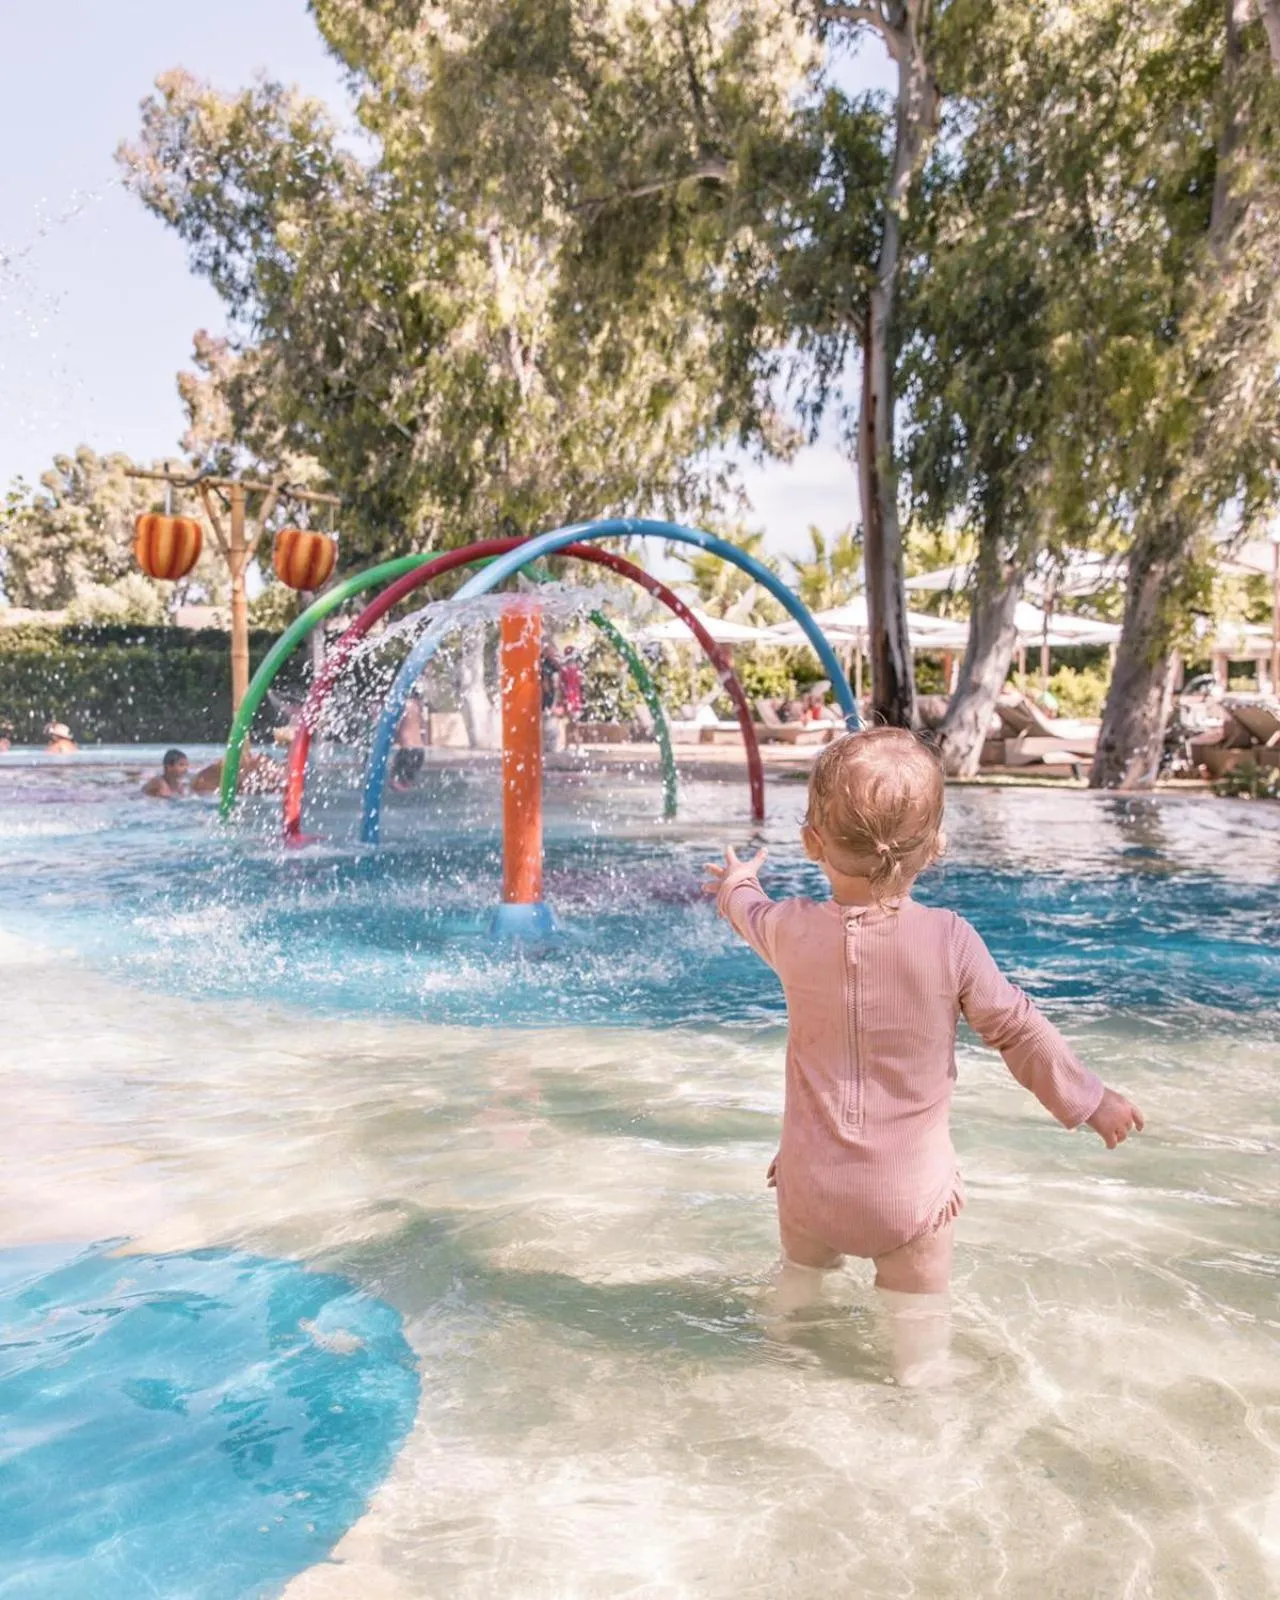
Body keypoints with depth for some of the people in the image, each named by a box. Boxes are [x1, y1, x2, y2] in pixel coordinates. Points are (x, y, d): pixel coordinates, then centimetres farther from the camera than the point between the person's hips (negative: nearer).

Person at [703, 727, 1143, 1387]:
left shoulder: (792, 929, -11)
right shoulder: (950, 940, -16)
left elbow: (751, 913, 14)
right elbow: (1019, 1030, -6)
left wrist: (736, 882, 38)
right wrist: (1091, 1100, 10)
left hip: (811, 1181, 3)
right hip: (912, 1190, -2)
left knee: (797, 1279, 27)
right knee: (919, 1314, 14)